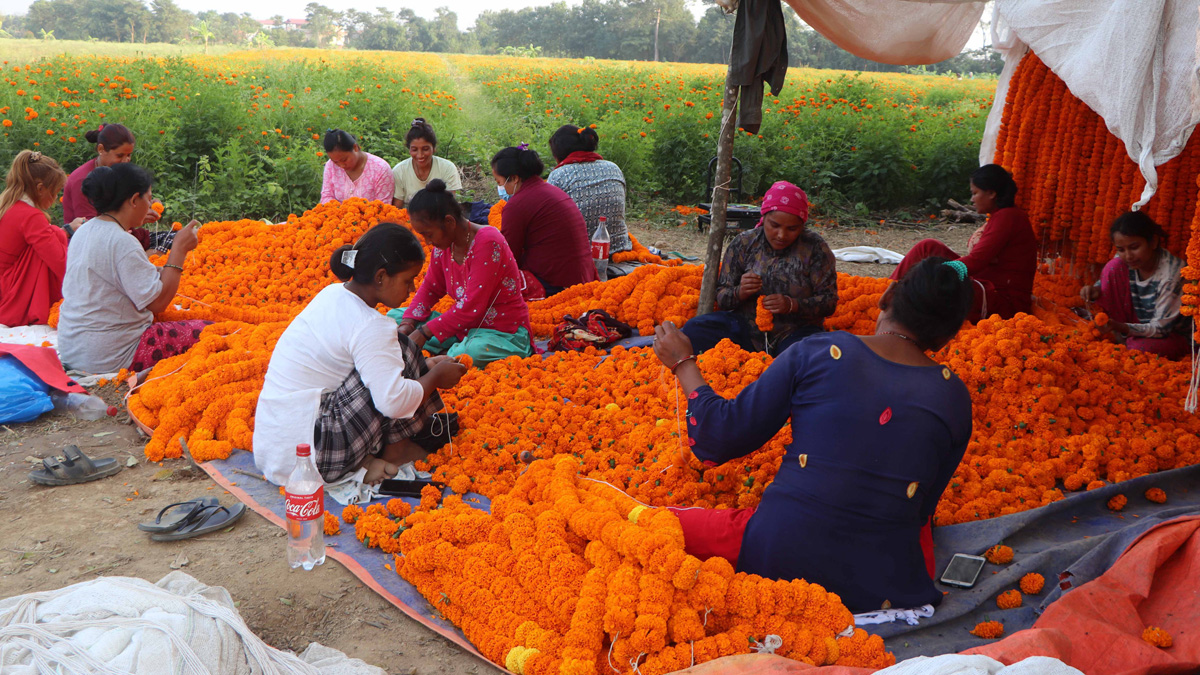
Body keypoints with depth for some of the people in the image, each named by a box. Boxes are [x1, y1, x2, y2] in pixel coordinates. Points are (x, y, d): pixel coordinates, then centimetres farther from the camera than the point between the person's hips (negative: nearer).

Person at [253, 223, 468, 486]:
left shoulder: (334, 293, 9)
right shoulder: (369, 327, -19)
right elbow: (393, 401, -26)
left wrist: (423, 366, 13)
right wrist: (435, 376, -8)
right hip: (307, 452, -9)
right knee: (401, 348, -10)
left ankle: (362, 459, 5)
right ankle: (394, 450, 2)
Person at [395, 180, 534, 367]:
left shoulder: (488, 243, -23)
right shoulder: (444, 243, 3)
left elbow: (472, 307, -26)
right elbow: (430, 288, 15)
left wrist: (423, 333, -25)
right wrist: (407, 325, -3)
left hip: (503, 334, -9)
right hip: (465, 326, 9)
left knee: (475, 351, -44)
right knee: (394, 316, 2)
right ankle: (450, 352, -16)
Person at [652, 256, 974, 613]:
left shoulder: (817, 353, -5)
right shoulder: (955, 397, 3)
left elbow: (720, 439, -1)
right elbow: (922, 506, 11)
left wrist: (684, 365, 15)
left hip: (775, 557, -3)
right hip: (885, 588, 3)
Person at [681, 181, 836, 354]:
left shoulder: (815, 248, -2)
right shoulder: (743, 244, 3)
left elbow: (829, 301, -2)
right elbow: (721, 297, 5)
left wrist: (792, 305, -21)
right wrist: (740, 293, -20)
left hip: (794, 331, -2)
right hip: (746, 326, 2)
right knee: (693, 330, -23)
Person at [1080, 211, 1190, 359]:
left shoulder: (1172, 272, -26)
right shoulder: (1123, 261, -12)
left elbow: (1161, 328, -25)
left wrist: (1120, 327, -40)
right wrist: (1095, 292, -22)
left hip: (1173, 335, -5)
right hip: (1138, 323, 5)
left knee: (1139, 348, -39)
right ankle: (1121, 340, -7)